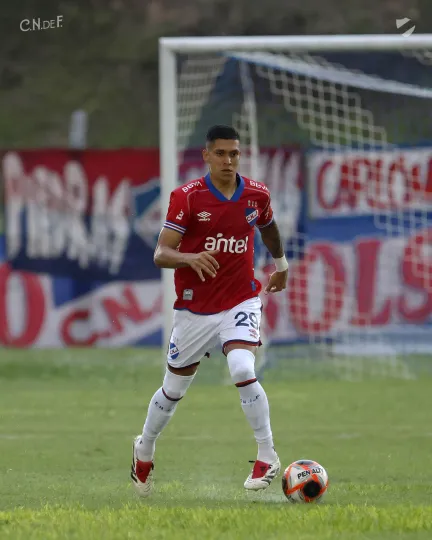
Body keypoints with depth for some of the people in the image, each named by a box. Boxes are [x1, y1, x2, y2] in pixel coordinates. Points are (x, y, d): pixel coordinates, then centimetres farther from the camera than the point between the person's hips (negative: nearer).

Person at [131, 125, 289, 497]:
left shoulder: (256, 194, -2)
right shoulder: (187, 197, -12)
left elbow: (268, 229, 22)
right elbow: (161, 254, -17)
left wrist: (281, 266, 35)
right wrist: (191, 258, -37)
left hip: (240, 302, 0)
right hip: (195, 308, 0)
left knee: (243, 370, -26)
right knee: (174, 388, 13)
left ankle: (268, 456, -16)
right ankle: (145, 450, 41)